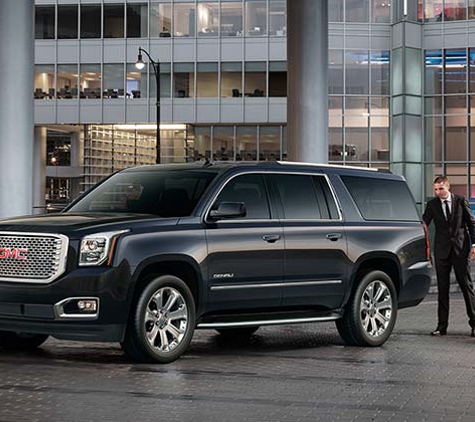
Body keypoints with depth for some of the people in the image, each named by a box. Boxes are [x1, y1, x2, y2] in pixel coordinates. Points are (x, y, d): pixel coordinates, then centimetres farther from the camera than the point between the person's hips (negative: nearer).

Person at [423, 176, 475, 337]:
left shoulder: (461, 201, 2)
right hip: (442, 250, 1)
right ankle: (442, 326, 7)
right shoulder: (432, 204, 4)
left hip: (461, 249, -1)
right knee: (442, 289, 3)